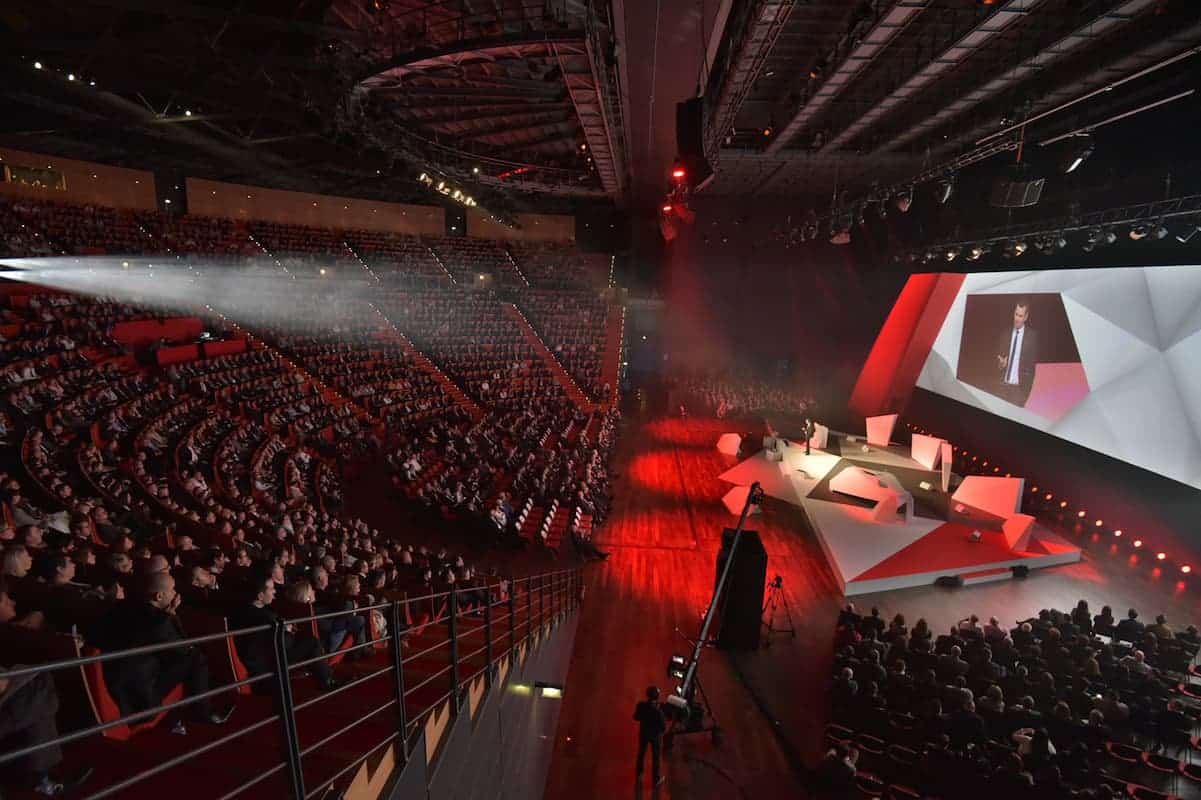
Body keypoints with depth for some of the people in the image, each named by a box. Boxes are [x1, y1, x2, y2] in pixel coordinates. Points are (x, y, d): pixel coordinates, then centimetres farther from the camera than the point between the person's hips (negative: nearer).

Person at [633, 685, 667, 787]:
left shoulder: (640, 705, -24)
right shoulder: (658, 711, -37)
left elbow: (636, 718, -5)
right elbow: (664, 728, -23)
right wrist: (664, 719, -6)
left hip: (643, 733, 4)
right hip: (655, 735, -4)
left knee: (641, 753, 28)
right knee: (656, 757, 20)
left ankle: (638, 773, 51)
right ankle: (657, 779, 41)